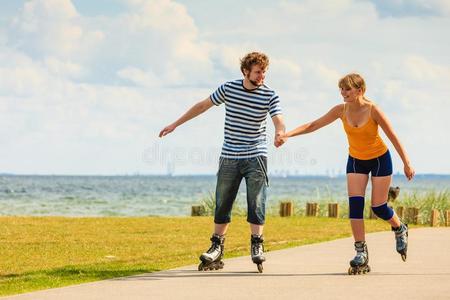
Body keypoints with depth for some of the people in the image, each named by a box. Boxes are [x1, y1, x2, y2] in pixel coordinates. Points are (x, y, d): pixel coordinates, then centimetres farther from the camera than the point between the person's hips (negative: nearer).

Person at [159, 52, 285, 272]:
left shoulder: (269, 95, -5)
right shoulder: (228, 88, -1)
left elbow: (279, 121, -17)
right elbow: (202, 106, 11)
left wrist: (280, 134, -42)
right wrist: (175, 124, 13)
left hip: (255, 157, -2)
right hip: (229, 157, 2)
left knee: (256, 203, -8)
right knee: (222, 204, 3)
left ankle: (257, 247, -2)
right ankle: (217, 249, 9)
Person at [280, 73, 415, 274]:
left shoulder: (373, 110, -23)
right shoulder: (341, 110, -12)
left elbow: (392, 136, -17)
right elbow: (314, 125, -10)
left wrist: (406, 163, -15)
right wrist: (288, 134, -23)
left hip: (380, 159, -3)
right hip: (356, 161, 3)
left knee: (379, 208, -3)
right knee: (355, 205, -13)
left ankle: (400, 229, 30)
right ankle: (361, 253, -9)